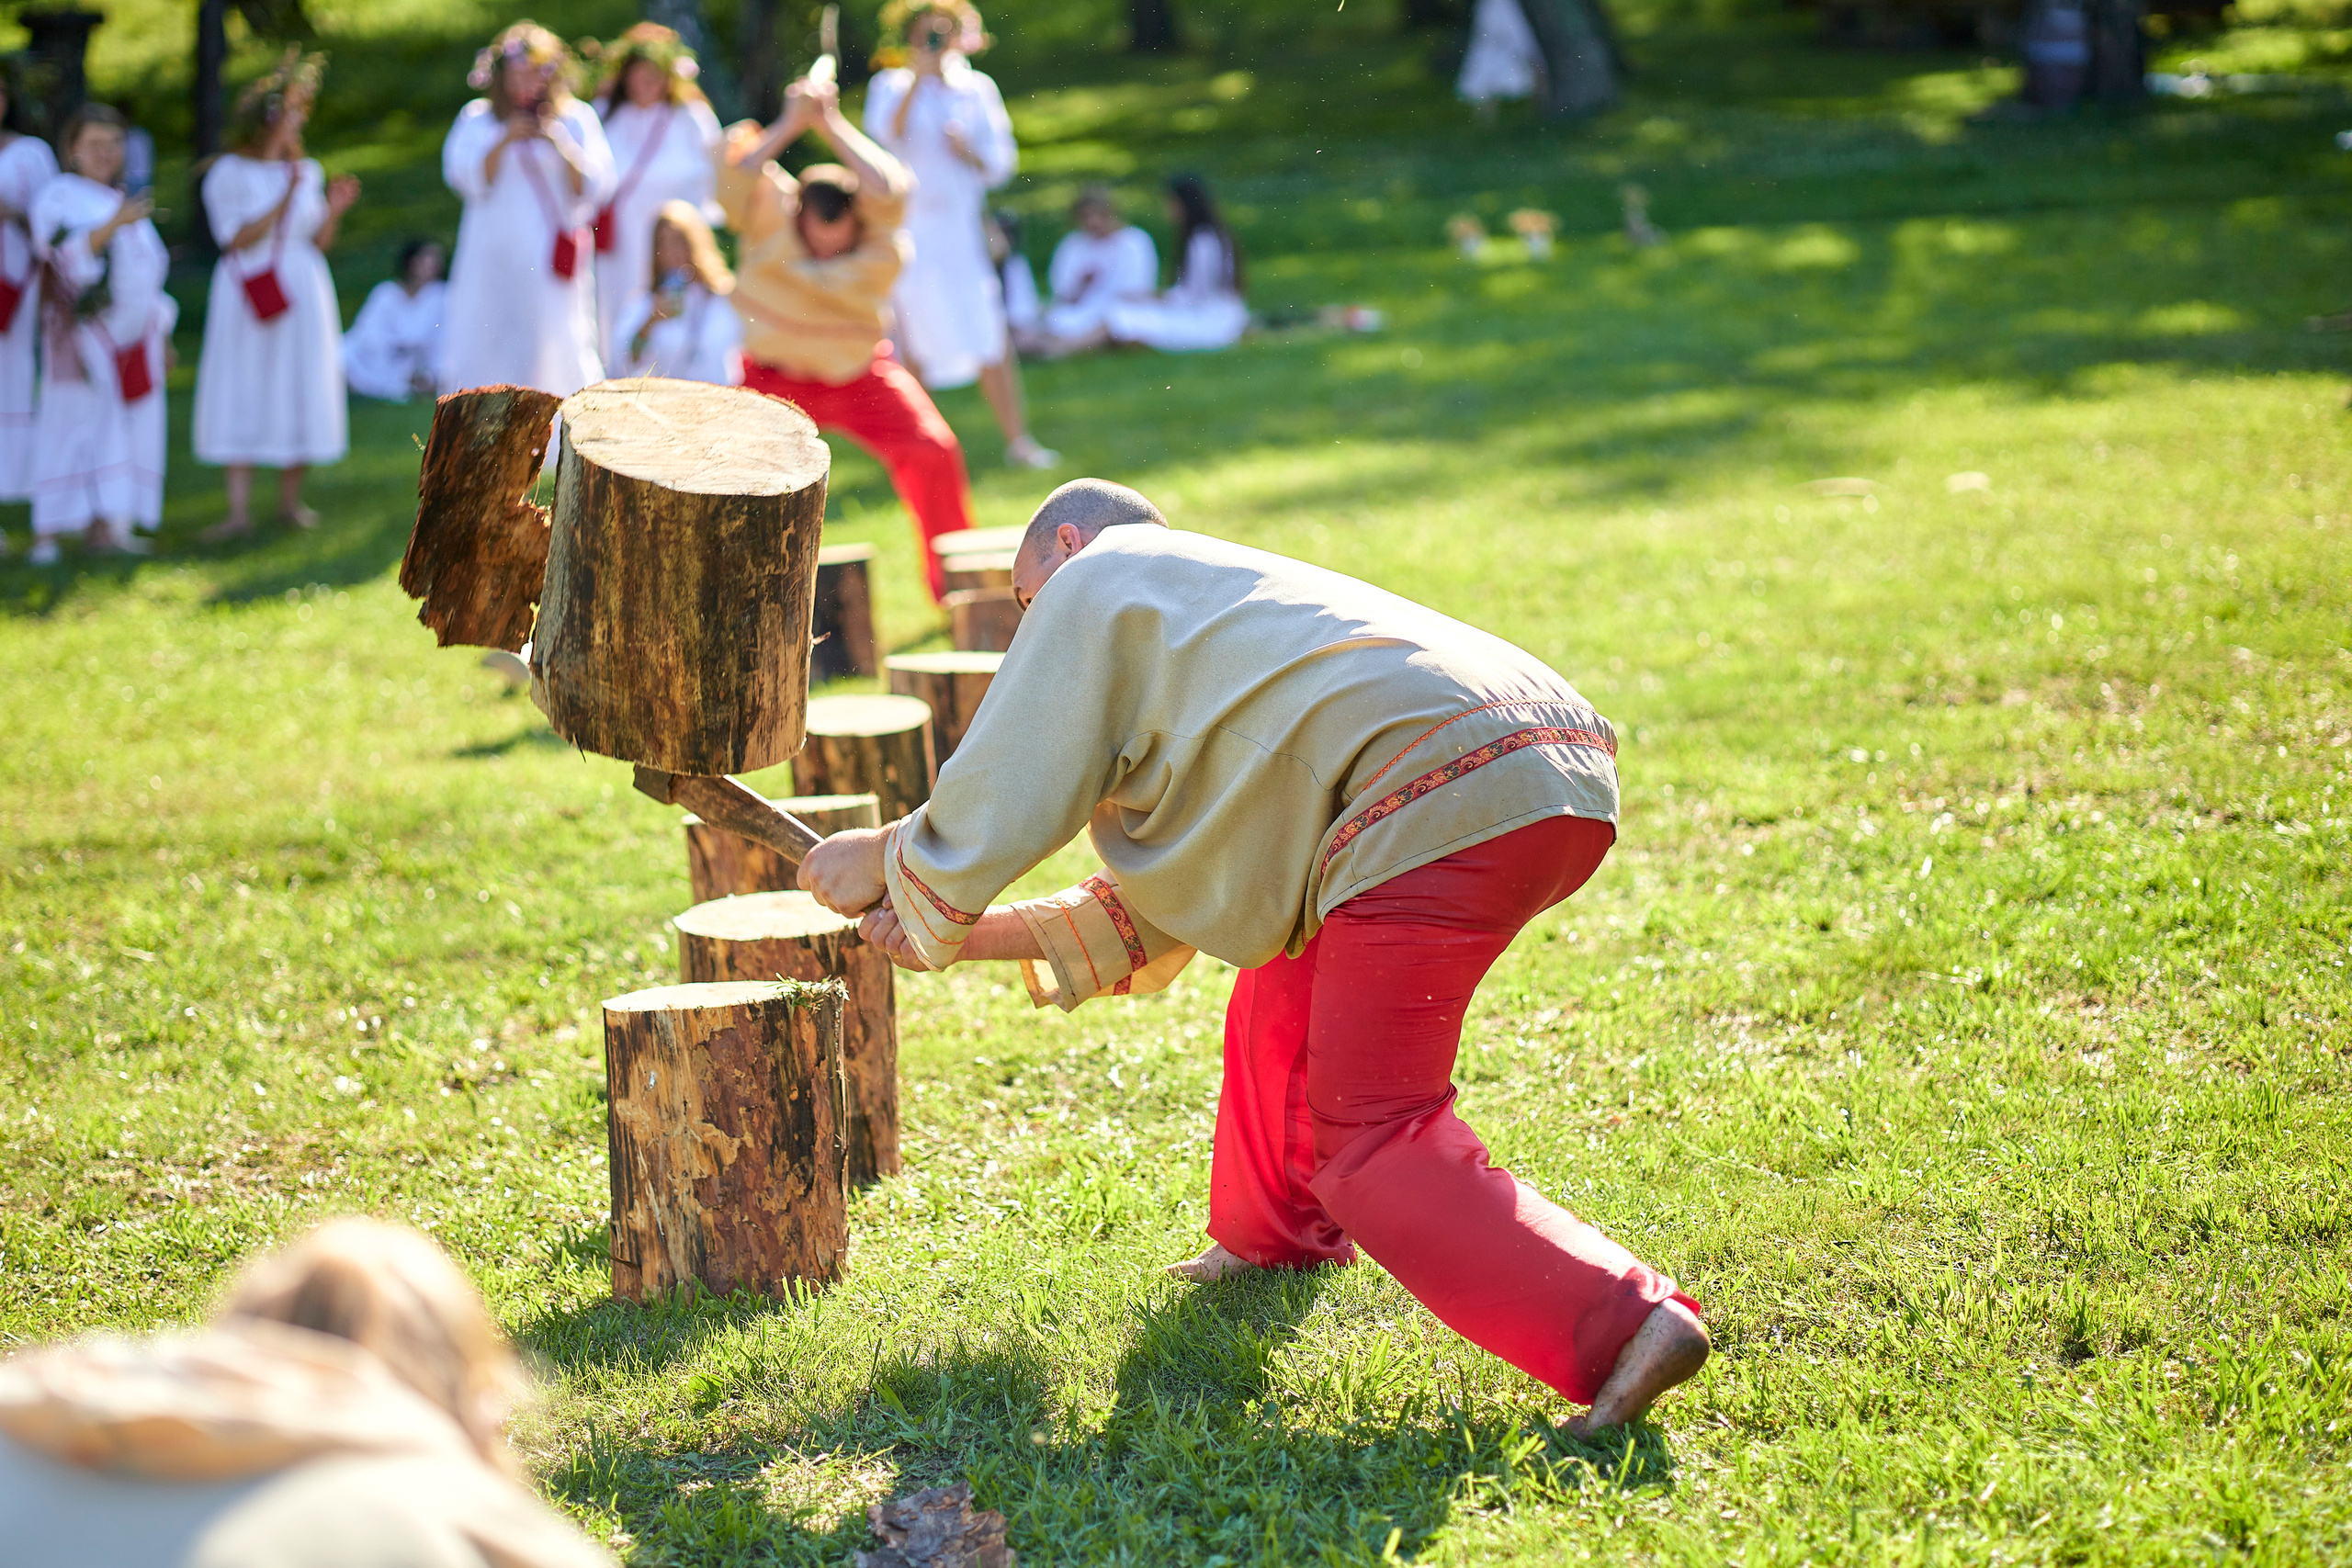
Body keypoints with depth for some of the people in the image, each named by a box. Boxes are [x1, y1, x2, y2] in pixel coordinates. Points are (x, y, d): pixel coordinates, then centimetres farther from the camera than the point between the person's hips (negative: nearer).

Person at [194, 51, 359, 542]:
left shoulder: (307, 171, 9)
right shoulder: (230, 173, -4)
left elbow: (319, 242, 9)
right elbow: (239, 240, -14)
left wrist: (333, 210, -8)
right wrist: (285, 199, -20)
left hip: (302, 291, 4)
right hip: (249, 294, -4)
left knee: (299, 392, 4)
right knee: (242, 395, -4)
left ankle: (290, 500, 16)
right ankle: (239, 510, -4)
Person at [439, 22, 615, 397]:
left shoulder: (575, 118, 7)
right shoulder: (477, 119, 11)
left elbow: (598, 187, -1)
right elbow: (464, 177, -2)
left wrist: (561, 145, -15)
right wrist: (505, 142, -14)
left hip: (553, 260, -1)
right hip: (493, 261, 1)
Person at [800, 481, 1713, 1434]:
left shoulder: (1098, 581, 15)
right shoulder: (1220, 619, 39)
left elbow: (990, 814, 9)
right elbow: (1158, 918, 38)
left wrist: (877, 858, 27)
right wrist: (962, 933, 37)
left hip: (1441, 797, -10)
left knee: (1368, 1138, -4)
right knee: (1290, 965, 29)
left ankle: (1623, 1325, -17)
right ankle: (1274, 1239, 40)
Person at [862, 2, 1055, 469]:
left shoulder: (977, 89, 10)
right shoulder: (891, 86, 4)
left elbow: (1001, 164, 9)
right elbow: (887, 132, -18)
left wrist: (970, 153, -10)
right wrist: (919, 75, -23)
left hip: (963, 226, 1)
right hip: (908, 228, -1)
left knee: (993, 341, -4)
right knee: (916, 341, 4)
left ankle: (1017, 440, 2)